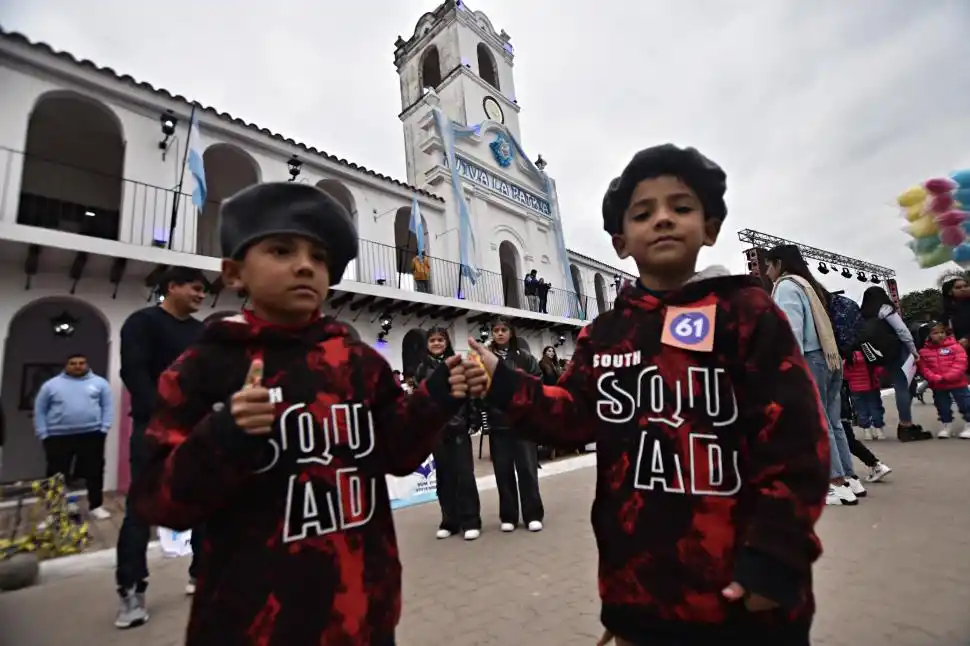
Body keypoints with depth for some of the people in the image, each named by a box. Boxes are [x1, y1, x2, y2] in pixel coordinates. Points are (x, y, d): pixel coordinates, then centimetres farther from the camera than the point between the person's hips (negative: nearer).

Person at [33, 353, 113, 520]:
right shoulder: (51, 385, 6)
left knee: (95, 472, 5)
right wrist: (43, 434, 1)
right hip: (58, 437, 0)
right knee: (57, 475, 7)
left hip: (92, 435, 0)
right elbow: (39, 410, 8)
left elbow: (108, 406, 5)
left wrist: (104, 428, -4)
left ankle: (96, 506, 17)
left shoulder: (99, 383, 5)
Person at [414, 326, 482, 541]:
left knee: (464, 473, -1)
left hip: (458, 426, -2)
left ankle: (470, 521, 8)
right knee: (444, 476, 9)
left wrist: (474, 420, -5)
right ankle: (449, 521, 20)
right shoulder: (422, 369, 8)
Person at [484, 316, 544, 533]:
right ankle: (508, 517, 22)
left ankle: (533, 515, 17)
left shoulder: (524, 357, 5)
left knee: (527, 468, 4)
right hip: (498, 424, 0)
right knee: (503, 471, 8)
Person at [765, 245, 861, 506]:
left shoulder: (786, 285, -5)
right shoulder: (810, 285, 22)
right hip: (830, 359, 9)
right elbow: (820, 326, 19)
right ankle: (851, 480, 18)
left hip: (810, 361, -9)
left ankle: (840, 485, -1)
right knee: (833, 422, 12)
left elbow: (792, 330, -16)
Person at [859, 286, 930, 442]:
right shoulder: (884, 308, -5)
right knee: (904, 386, -4)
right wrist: (914, 350, -2)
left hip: (882, 355, 6)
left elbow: (864, 337, 10)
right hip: (897, 351, -6)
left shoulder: (863, 315, 13)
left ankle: (905, 425, 14)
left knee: (901, 387, 12)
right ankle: (907, 426, -4)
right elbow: (902, 330, -9)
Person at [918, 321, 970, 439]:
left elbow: (960, 364, -13)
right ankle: (946, 425, 29)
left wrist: (947, 377, -22)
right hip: (937, 386, 2)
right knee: (942, 407, 13)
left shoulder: (955, 347, -5)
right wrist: (936, 378, -17)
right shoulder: (924, 351, -1)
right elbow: (924, 368, -4)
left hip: (957, 383, -2)